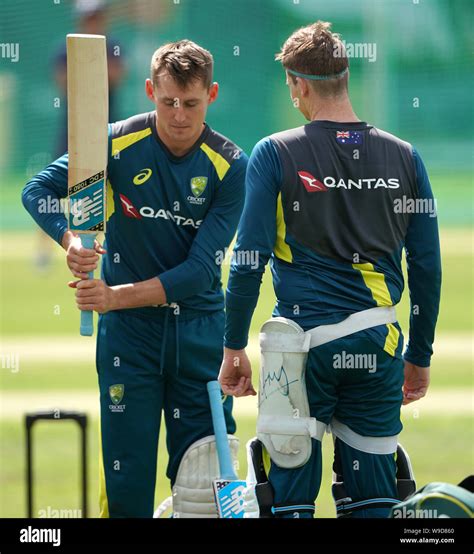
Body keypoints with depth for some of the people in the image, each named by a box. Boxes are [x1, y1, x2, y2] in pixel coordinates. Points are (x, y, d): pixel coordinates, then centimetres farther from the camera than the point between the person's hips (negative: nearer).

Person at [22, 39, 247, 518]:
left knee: (205, 479, 1)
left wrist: (118, 296, -25)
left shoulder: (230, 166, -8)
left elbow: (202, 268, -14)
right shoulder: (119, 143, -7)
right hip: (129, 332, -1)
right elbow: (38, 190, -3)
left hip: (199, 329, 1)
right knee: (127, 477, -3)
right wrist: (69, 239, -24)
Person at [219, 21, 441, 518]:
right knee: (374, 500, 7)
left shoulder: (275, 155, -4)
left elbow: (250, 259, -7)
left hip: (305, 338, -3)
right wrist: (420, 356, 15)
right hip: (378, 346, 3)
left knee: (292, 495, 3)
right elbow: (427, 266, 6)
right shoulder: (403, 157, 5)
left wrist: (233, 347, 1)